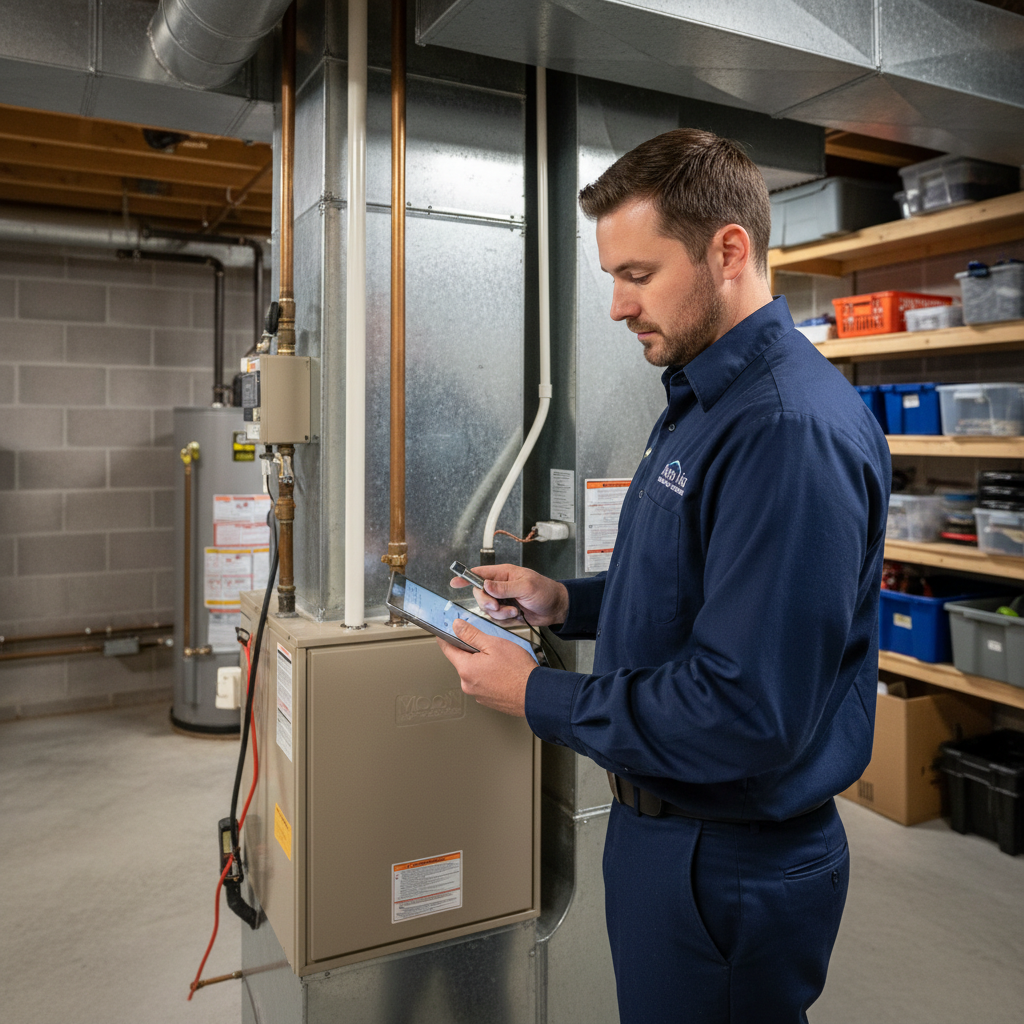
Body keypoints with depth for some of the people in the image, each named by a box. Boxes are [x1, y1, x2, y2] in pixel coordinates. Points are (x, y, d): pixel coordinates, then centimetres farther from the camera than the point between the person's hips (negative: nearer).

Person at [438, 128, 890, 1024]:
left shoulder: (793, 429, -28)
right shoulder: (702, 398, 7)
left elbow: (745, 714, -31)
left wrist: (537, 696, -20)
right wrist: (567, 602, 3)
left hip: (730, 870, -9)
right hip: (661, 821, 9)